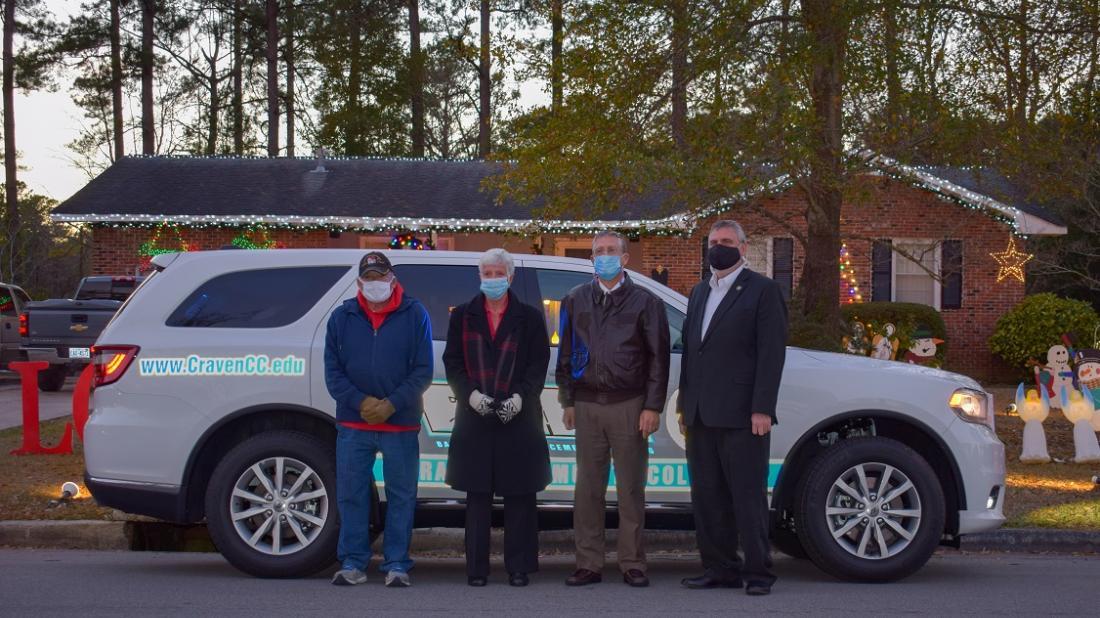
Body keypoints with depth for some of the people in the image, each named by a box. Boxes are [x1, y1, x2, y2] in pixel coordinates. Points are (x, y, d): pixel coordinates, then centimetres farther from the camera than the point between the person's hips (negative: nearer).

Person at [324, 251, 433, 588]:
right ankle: (352, 563, 14)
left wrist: (391, 404, -12)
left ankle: (396, 564, 10)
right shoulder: (342, 317, 8)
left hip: (401, 425, -2)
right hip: (353, 425, 2)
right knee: (351, 494, 5)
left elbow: (423, 371, -1)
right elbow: (332, 371, 6)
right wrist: (360, 402, -10)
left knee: (401, 495, 2)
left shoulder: (414, 314, 1)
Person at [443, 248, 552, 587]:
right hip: (474, 420, 1)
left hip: (519, 419, -1)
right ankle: (477, 568, 9)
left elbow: (539, 365, 3)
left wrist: (520, 396, -12)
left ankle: (519, 566, 8)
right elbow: (452, 362, 6)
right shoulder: (462, 316, 11)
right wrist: (470, 394, -9)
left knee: (519, 495, 1)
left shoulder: (530, 317, 7)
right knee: (477, 496, 3)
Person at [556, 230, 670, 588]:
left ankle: (632, 565, 7)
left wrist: (652, 407, -6)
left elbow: (658, 358, 1)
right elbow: (565, 354, 15)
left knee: (631, 489, 1)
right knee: (588, 489, 3)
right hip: (587, 406, 3)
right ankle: (589, 564, 9)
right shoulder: (575, 301, 13)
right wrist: (568, 401, 9)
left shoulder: (645, 302, 4)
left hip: (629, 406, -2)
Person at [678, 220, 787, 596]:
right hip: (701, 416, 7)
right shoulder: (699, 293, 20)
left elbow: (771, 353, -8)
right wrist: (685, 403, 13)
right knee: (707, 497, 8)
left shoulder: (763, 291, -2)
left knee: (748, 496, -3)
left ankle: (757, 573, 3)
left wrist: (762, 409, -15)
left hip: (741, 415, -7)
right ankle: (720, 569, 15)